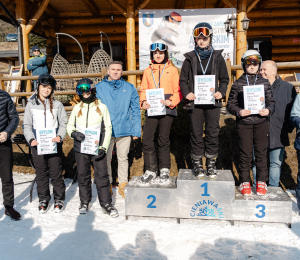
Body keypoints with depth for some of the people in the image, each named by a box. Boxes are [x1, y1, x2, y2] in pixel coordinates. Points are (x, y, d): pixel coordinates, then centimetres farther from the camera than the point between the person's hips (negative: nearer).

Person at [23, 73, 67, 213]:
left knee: (56, 172, 2)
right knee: (41, 173, 9)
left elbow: (64, 123, 3)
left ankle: (59, 199, 18)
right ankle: (43, 199, 24)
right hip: (37, 144, 1)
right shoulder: (31, 104, 6)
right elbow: (26, 125, 6)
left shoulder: (57, 105, 3)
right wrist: (31, 139, -11)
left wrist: (60, 136, -15)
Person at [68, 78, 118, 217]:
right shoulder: (77, 108, 9)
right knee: (83, 175, 10)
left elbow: (108, 128, 1)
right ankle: (85, 202, 26)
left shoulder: (102, 107, 2)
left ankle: (106, 203, 10)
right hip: (80, 148, 2)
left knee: (102, 175, -2)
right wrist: (74, 133, -8)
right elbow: (69, 125, 16)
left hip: (97, 147, -2)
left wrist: (103, 147, -7)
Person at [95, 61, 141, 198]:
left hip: (125, 129, 0)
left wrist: (136, 130, 1)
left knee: (123, 158, 10)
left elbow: (135, 110, 7)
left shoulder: (129, 88, 7)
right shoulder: (99, 88, 5)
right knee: (105, 159, 8)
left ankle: (123, 185, 23)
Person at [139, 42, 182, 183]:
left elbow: (178, 90, 4)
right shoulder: (148, 71, 15)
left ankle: (164, 169, 20)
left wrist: (171, 102, -14)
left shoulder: (172, 70, 8)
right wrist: (143, 102, -6)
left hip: (166, 109, -2)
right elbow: (143, 90, 13)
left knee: (164, 139, 5)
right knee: (147, 140, -4)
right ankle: (150, 170, 10)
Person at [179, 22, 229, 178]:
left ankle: (211, 163, 18)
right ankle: (197, 163, 17)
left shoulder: (217, 57, 8)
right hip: (195, 101, 0)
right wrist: (186, 93, -8)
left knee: (213, 133, 5)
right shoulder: (190, 58, 7)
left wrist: (221, 92, -6)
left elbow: (224, 79, 12)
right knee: (196, 133, 4)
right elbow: (183, 80, 9)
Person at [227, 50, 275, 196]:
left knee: (261, 152, 7)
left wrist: (268, 110, -10)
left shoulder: (265, 83, 9)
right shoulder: (238, 84, 4)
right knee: (245, 153, 4)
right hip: (244, 123, -1)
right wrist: (239, 112, -15)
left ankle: (261, 182, 21)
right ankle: (245, 182, 18)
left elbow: (271, 101, 12)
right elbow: (230, 104, 4)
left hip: (261, 122, 2)